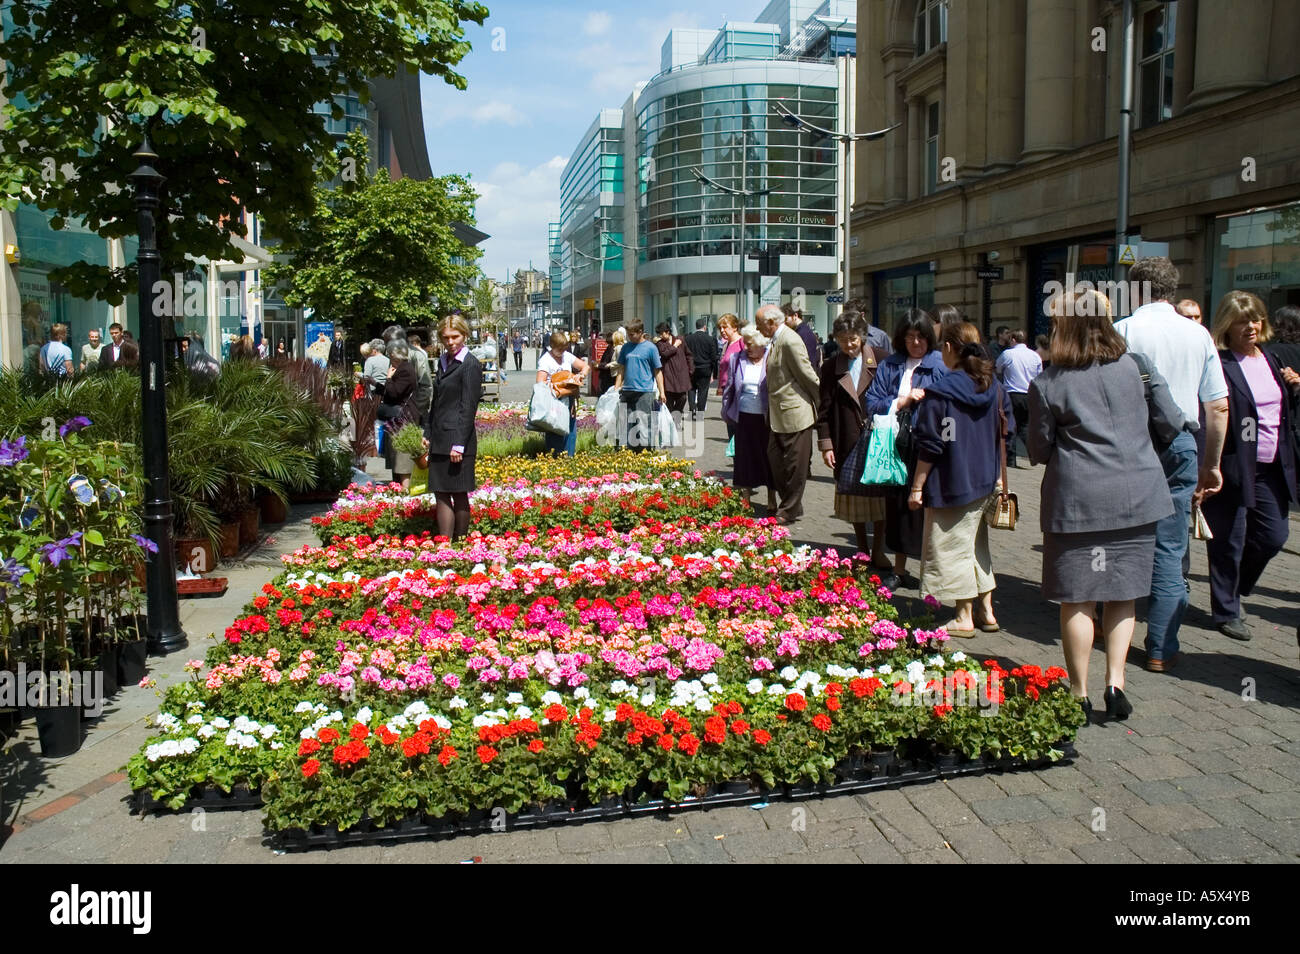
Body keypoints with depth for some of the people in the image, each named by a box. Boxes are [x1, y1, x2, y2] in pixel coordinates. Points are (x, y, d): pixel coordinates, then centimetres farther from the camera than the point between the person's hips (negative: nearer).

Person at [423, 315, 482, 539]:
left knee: (459, 495, 1)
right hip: (439, 438, 8)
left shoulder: (470, 365, -9)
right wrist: (428, 434, 17)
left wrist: (459, 444, -17)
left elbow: (468, 407, -13)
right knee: (441, 495, 6)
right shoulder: (443, 361, 16)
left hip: (457, 439, -8)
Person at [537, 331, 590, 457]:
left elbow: (585, 366, 19)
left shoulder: (567, 356, 11)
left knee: (571, 428, 4)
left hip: (568, 399, 6)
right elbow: (540, 383, -15)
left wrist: (581, 375, -3)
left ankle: (570, 455, 13)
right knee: (554, 431, -5)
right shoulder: (545, 360, -7)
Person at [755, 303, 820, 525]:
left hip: (794, 413, -10)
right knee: (774, 457, 14)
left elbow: (808, 376, -17)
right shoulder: (776, 341, 12)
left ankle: (790, 511, 14)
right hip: (779, 414, 10)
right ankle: (789, 505, 26)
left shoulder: (790, 341, -19)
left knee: (794, 464, 3)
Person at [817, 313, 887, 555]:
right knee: (853, 496, 8)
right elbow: (824, 408, 6)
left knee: (880, 495, 2)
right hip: (847, 444, 1)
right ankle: (862, 550, 22)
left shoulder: (880, 359, 0)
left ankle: (879, 550, 16)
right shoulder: (831, 367, 4)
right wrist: (825, 444, 1)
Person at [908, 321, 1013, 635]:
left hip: (950, 483, -7)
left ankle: (964, 618, 12)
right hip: (985, 482, 7)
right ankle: (986, 611, 25)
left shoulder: (938, 392, -17)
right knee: (976, 544, 20)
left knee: (951, 546, 5)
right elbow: (1004, 436, 9)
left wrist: (917, 487, -8)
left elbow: (929, 447, -16)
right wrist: (999, 479, 19)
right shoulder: (996, 389, 2)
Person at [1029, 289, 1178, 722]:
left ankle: (1080, 694, 12)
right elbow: (1172, 419, 9)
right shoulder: (1135, 364, 2)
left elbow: (1039, 451, -1)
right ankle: (1115, 683, 12)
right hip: (1137, 494, 3)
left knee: (1078, 601, 5)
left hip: (1077, 499, -3)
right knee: (1122, 594, 15)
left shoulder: (1047, 384, -7)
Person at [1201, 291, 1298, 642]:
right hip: (1234, 467, -7)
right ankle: (1226, 611, 17)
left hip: (1270, 468, 7)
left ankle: (1234, 587, 33)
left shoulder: (1270, 360, 13)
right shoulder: (1219, 364, -12)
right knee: (1229, 543, 3)